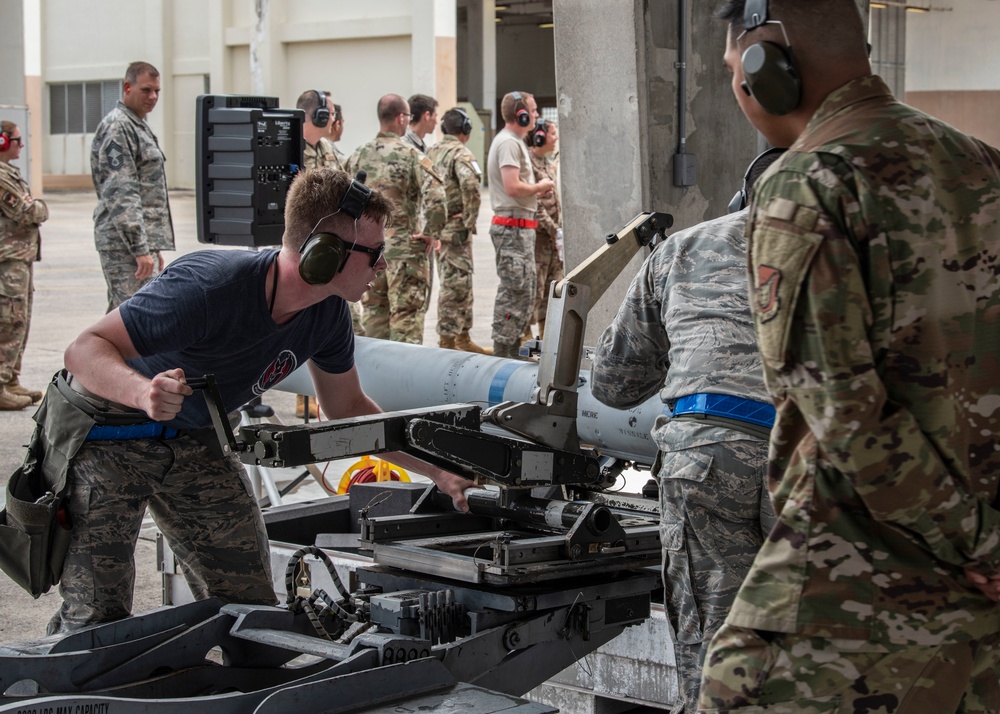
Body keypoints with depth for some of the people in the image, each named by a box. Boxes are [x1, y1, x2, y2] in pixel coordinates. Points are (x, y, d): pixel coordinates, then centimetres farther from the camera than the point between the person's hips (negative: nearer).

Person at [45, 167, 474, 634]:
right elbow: (85, 350, -31)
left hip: (192, 438, 7)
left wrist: (437, 469, 5)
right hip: (104, 433, -7)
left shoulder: (328, 314, -10)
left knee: (249, 604, 0)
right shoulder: (209, 287, -34)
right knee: (98, 617, -12)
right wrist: (142, 392, -52)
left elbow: (346, 408, 9)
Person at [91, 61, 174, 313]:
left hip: (143, 239, 10)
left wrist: (155, 247, 24)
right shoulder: (117, 127, -11)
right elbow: (120, 194, -19)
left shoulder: (139, 126, 21)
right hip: (126, 244, -10)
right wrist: (140, 248, -23)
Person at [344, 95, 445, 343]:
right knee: (407, 313, -1)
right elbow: (436, 196, -23)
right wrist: (431, 232, -11)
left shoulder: (360, 155, 4)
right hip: (405, 246, -5)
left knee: (374, 309, 14)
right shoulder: (411, 155, -12)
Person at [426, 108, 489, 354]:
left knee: (462, 282, 16)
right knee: (455, 284, -5)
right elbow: (470, 187, -27)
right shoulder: (461, 153, -12)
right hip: (455, 227, -9)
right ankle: (447, 341, -3)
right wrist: (470, 223, -19)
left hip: (437, 226, 9)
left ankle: (463, 337, 22)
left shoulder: (432, 152, 15)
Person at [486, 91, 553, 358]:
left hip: (520, 228, 11)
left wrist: (537, 189, 7)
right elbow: (512, 187, -24)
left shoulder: (514, 141, 19)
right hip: (513, 227, -11)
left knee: (525, 292, 15)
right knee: (514, 291, -9)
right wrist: (540, 187, -9)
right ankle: (502, 353, -7)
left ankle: (512, 351, 22)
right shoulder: (508, 143, -14)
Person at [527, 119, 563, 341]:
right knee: (534, 287, -7)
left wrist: (559, 230, 12)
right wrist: (555, 231, -17)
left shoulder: (550, 163, 17)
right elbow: (533, 203, -18)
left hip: (554, 237, 9)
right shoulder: (529, 162, -13)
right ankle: (526, 334, -2)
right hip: (537, 234, -9)